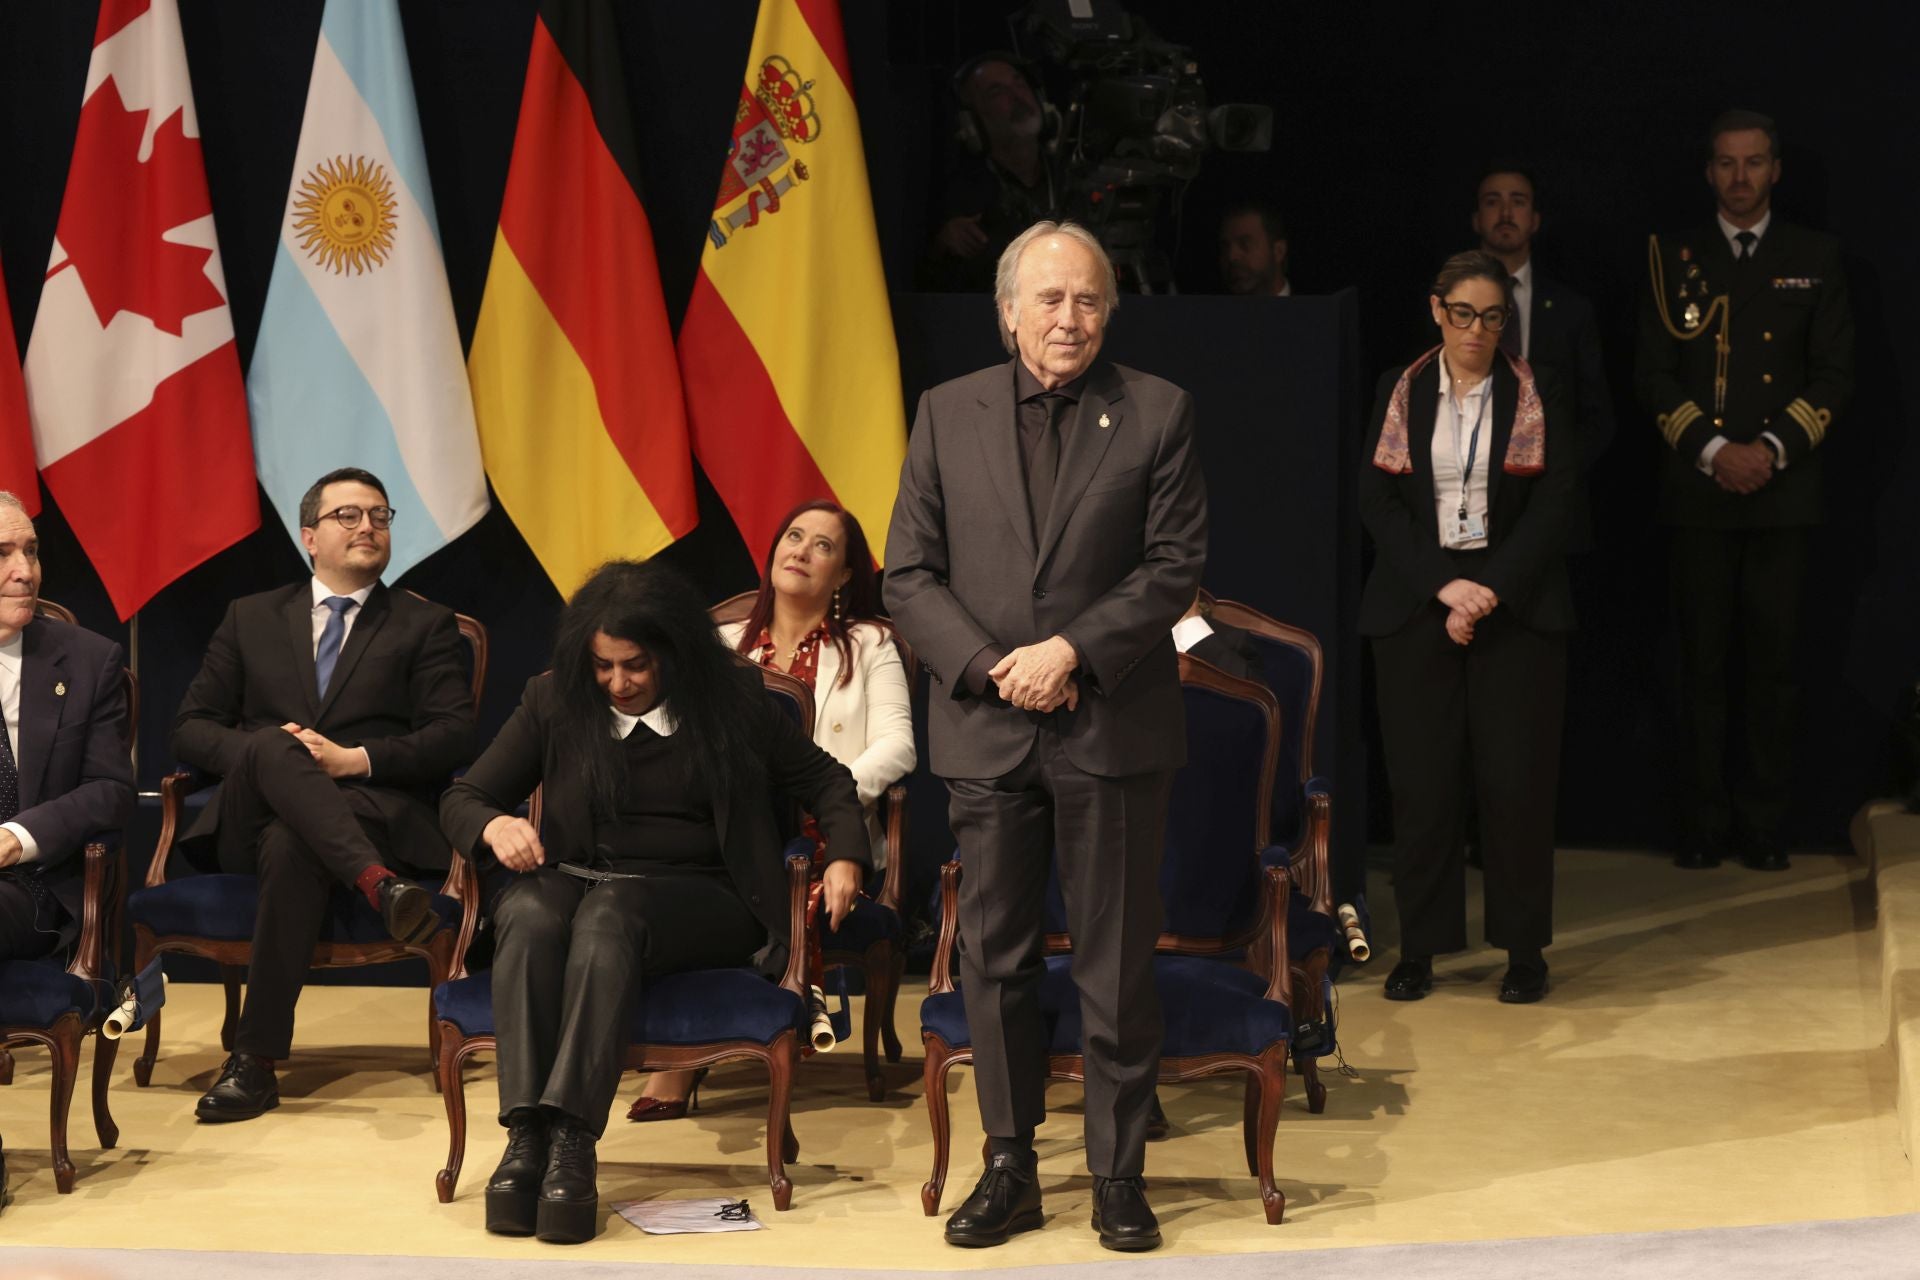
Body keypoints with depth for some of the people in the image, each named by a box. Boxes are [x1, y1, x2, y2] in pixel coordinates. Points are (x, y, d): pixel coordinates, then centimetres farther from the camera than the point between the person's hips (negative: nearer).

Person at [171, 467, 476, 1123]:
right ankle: (378, 884, -49)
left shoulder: (425, 626, 17)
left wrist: (355, 759, -13)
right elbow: (191, 727, 16)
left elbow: (454, 737, 3)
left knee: (292, 848, -38)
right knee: (270, 746, -35)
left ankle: (256, 1060, -35)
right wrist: (257, 750, -7)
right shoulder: (252, 618, 23)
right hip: (252, 820, 2)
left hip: (373, 809, -2)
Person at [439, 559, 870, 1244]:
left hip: (698, 898, -2)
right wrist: (495, 825, -13)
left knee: (609, 912, -38)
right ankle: (526, 1135, -45)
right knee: (528, 913, -36)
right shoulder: (554, 701, 9)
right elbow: (460, 799, 11)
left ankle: (572, 1138, -49)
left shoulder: (732, 699, 7)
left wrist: (845, 858, -6)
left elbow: (826, 781, 14)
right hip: (576, 877, 2)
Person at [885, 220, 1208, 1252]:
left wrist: (1072, 650, -14)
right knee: (995, 963, 7)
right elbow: (909, 575, 4)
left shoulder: (1156, 413, 2)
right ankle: (1009, 1169, 18)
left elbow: (1175, 564, -3)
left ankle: (1119, 1176, 14)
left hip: (1113, 730, -2)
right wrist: (991, 667, -10)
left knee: (1117, 966, 4)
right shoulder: (948, 414, 7)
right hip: (987, 730, 2)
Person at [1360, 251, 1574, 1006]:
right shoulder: (1400, 393, 7)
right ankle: (1419, 948, 9)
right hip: (1416, 604, 1)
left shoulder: (1536, 397, 5)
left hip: (1514, 602, -1)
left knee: (1516, 779, -2)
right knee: (1421, 780, 0)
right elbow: (1378, 500, 1)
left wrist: (1491, 593, -12)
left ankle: (1524, 949, 8)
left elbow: (1550, 508, -2)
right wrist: (1442, 586, -11)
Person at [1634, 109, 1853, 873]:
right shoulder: (1675, 259, 8)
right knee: (1703, 663, 1)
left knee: (1773, 661, 0)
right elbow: (1653, 374, 3)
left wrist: (1774, 449, -9)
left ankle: (1765, 824, 7)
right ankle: (1705, 823, 7)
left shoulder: (1816, 259, 9)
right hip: (1698, 491, 0)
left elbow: (1834, 373, 4)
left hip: (1782, 489, 0)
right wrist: (1712, 451, -10)